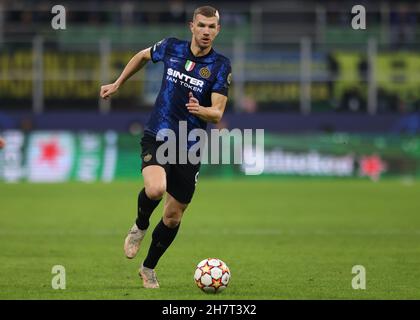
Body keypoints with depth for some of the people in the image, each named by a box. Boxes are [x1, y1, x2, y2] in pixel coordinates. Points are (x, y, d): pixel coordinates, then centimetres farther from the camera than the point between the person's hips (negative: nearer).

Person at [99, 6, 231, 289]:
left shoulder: (221, 66, -6)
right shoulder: (171, 48, -2)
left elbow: (217, 114, -11)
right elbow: (143, 56, 21)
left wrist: (200, 110, -33)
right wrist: (117, 84, 24)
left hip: (190, 148, 1)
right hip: (157, 137, -1)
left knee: (173, 217, 7)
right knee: (155, 189, -31)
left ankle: (149, 268, 30)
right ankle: (140, 227, 3)